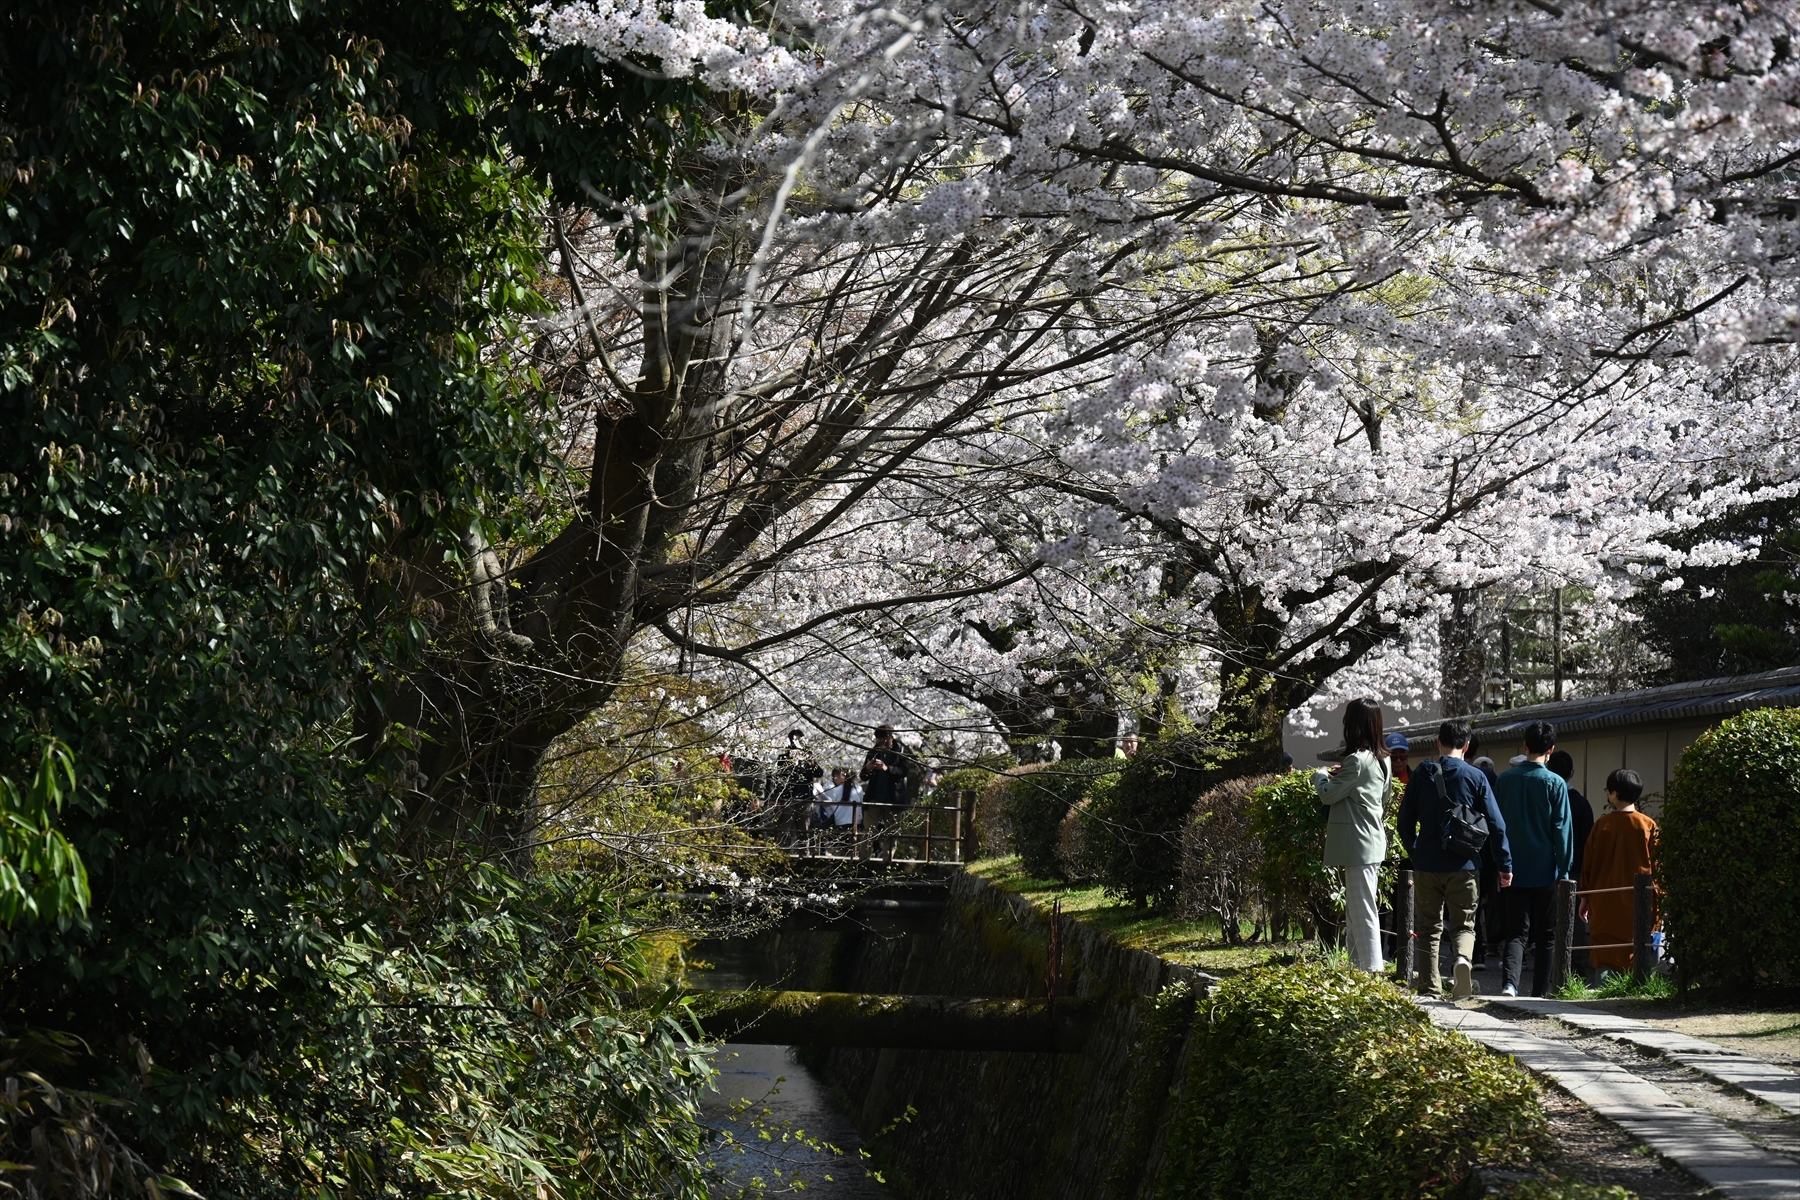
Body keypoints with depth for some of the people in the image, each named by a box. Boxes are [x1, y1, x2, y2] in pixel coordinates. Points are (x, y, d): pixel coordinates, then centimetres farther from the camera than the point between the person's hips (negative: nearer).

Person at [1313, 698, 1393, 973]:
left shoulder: (1357, 760, -16)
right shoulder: (1382, 760, 12)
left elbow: (1328, 795, -12)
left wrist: (1321, 776, 10)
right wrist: (1339, 776, 17)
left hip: (1359, 844, -10)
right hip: (1373, 843, 10)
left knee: (1363, 913, -8)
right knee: (1354, 913, 15)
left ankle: (1372, 970, -9)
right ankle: (1358, 967, 19)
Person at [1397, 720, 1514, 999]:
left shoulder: (1421, 774, 2)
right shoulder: (1475, 777, -2)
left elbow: (1405, 821, 6)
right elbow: (1496, 824, -3)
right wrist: (1505, 864, 4)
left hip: (1426, 864, 1)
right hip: (1463, 865, -1)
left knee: (1429, 928, 10)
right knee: (1464, 925, 8)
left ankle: (1430, 988, 6)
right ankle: (1462, 957, -23)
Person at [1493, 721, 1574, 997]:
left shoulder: (1506, 779, 1)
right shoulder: (1555, 784, -8)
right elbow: (1562, 829, -7)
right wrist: (1564, 869, 0)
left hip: (1514, 870, 2)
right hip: (1545, 870, -2)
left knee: (1516, 931, 2)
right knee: (1544, 934, 10)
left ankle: (1509, 982, -21)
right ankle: (1540, 992, 14)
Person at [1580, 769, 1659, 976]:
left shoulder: (1602, 825, -1)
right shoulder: (1649, 826, -3)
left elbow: (1588, 864, 5)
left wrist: (1585, 898, 14)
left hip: (1605, 904, 1)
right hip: (1637, 904, -1)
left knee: (1605, 959, 4)